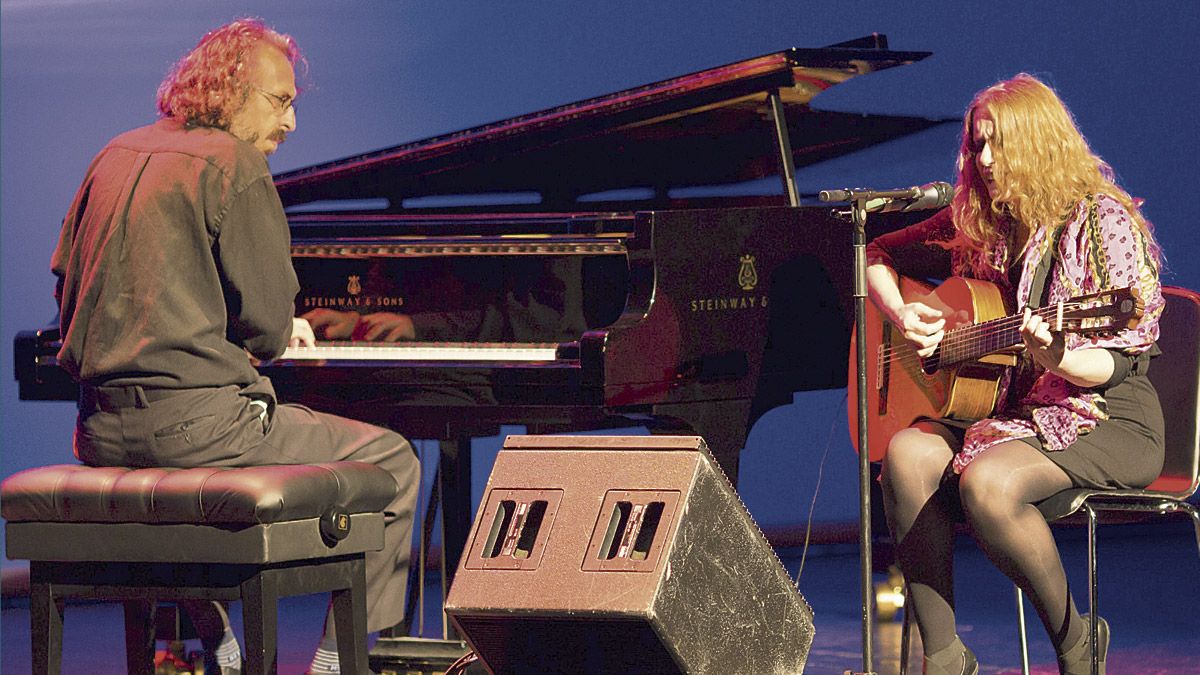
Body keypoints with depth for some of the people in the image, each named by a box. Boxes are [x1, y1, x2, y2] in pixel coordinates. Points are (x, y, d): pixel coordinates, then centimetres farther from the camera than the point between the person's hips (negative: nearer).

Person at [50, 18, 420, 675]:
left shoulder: (116, 157, 15)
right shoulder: (234, 164, -8)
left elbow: (67, 289, 22)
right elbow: (268, 325, -12)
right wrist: (274, 337, 14)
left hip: (104, 433, 8)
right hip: (196, 420, -8)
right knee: (392, 461, 5)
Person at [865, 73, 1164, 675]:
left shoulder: (1101, 220, -8)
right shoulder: (978, 221, 10)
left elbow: (1118, 361, -12)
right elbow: (880, 254, 23)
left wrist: (1056, 358, -34)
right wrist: (902, 316, 2)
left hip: (1103, 418, -6)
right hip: (1004, 409, 6)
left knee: (987, 482, -34)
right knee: (907, 456, -24)